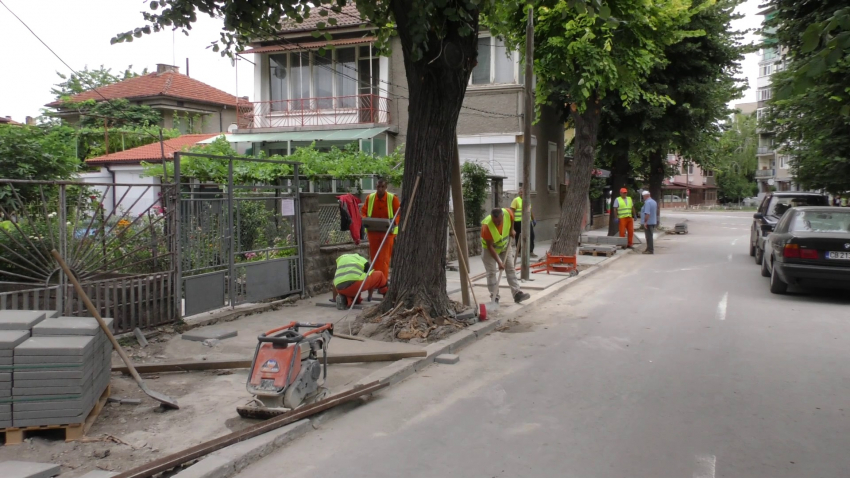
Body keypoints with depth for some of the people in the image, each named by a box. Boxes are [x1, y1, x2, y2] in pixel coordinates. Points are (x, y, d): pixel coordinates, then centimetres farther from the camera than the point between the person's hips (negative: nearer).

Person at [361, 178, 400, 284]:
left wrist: (394, 222, -21)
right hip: (373, 231, 3)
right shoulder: (369, 198, 2)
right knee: (374, 257, 8)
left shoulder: (392, 198, -5)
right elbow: (363, 211, 9)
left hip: (387, 232, -3)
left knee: (384, 258, -7)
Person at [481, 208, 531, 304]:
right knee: (491, 272, -6)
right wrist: (499, 262, -31)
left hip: (505, 245, 4)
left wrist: (512, 229, -2)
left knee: (511, 269, 2)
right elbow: (490, 247, -30)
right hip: (490, 248, -4)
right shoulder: (486, 226, -38)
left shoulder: (508, 213, -29)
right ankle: (494, 298, 1)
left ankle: (517, 294, 4)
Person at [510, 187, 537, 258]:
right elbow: (512, 211, -10)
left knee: (531, 236, 2)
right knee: (519, 237, 2)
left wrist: (533, 220, 18)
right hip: (518, 222, -6)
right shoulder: (516, 200, -5)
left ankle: (530, 252, 8)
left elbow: (531, 211, 22)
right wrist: (512, 221, -17)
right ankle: (518, 252, 13)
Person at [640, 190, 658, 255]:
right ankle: (649, 249, 21)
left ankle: (650, 250, -4)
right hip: (653, 222, 10)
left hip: (648, 222, -10)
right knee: (650, 236, 16)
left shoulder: (647, 202, -18)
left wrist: (645, 222, -25)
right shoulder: (654, 202, 13)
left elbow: (647, 213, -26)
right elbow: (655, 212, 19)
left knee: (649, 236, -6)